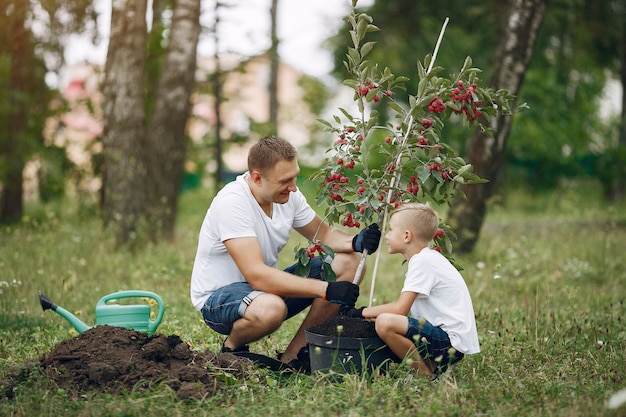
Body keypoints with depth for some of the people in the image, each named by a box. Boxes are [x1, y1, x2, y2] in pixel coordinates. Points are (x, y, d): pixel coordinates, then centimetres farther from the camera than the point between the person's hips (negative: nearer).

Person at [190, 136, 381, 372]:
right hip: (219, 295, -8)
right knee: (269, 308, -42)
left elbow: (323, 234, 9)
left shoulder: (288, 195, -4)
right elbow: (257, 276, -34)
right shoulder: (231, 203, -27)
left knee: (348, 263, -5)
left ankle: (293, 354, -3)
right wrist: (325, 290, -35)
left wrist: (355, 243, -14)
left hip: (266, 285, 8)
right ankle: (233, 346, -5)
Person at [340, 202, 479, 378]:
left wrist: (363, 312, -8)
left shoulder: (422, 261, -14)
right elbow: (405, 307, 17)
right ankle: (433, 364, 11)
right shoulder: (427, 258, 16)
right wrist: (373, 313, 7)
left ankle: (427, 372, -9)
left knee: (385, 323, -26)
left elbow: (400, 309, -19)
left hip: (451, 343, -11)